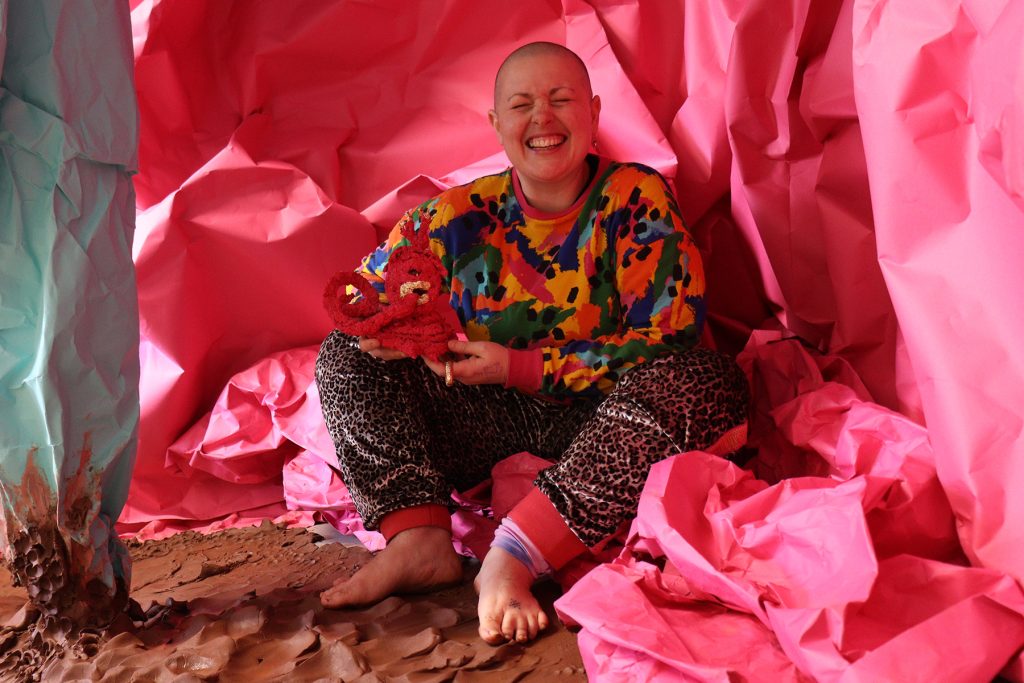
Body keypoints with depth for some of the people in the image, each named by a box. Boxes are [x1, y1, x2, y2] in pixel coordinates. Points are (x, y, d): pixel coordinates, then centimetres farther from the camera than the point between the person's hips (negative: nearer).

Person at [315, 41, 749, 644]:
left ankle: (514, 556, -38)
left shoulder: (637, 198, -8)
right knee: (346, 355, -5)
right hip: (491, 420, 3)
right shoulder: (462, 216, 0)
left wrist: (518, 367, -20)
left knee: (707, 378, -32)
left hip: (604, 415, -3)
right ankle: (421, 540, -27)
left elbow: (668, 337, -17)